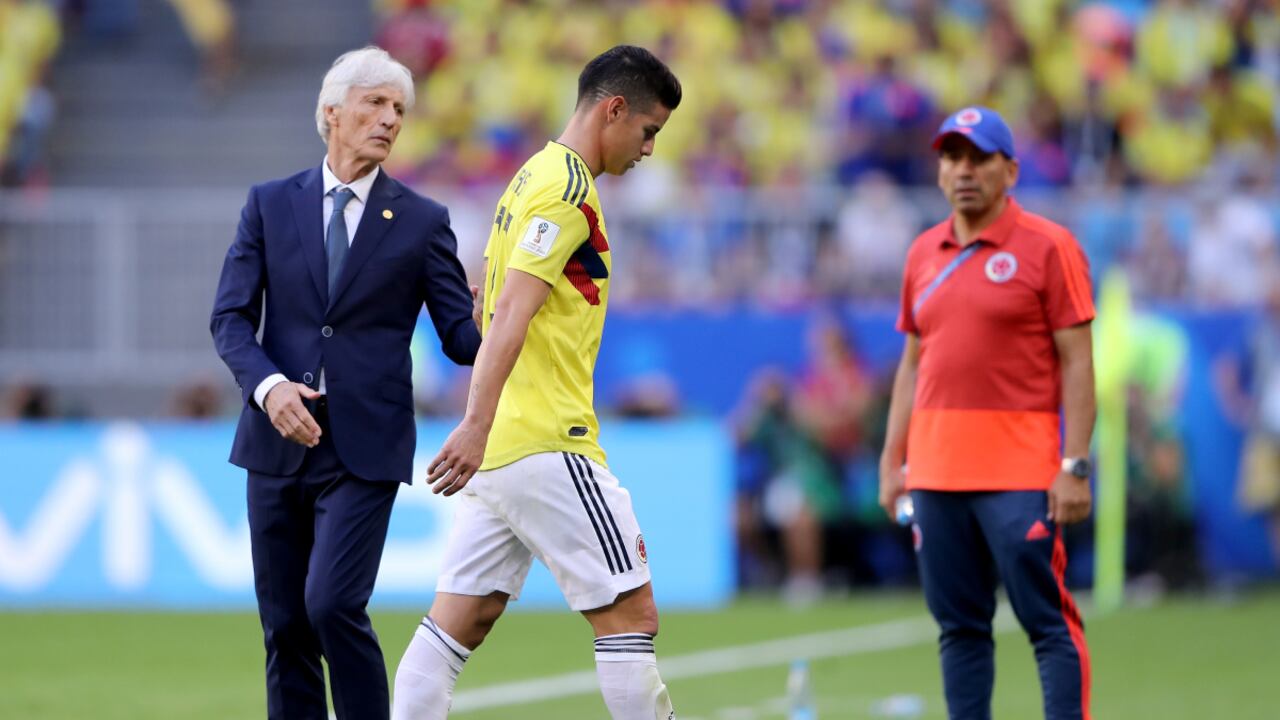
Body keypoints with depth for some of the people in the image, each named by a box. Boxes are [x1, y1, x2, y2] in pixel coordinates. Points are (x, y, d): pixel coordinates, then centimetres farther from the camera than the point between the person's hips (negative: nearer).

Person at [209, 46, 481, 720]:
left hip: (364, 446, -2)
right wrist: (268, 384, -17)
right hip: (279, 439, 2)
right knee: (285, 624, 5)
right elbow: (230, 316, 2)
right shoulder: (270, 204, 7)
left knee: (333, 607, -17)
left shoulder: (422, 222, 3)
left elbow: (462, 336, 1)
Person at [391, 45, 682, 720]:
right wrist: (478, 425, -27)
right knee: (630, 615, -5)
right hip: (547, 444, -10)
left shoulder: (533, 176, 19)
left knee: (457, 624, 5)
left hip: (496, 447, 10)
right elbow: (511, 313, -21)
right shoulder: (567, 186, -11)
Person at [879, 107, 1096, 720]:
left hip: (1020, 475, -6)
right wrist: (892, 461, 13)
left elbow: (1076, 362, -6)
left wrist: (1075, 465, -13)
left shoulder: (1048, 248, -3)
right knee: (959, 624, 7)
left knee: (1048, 620, -8)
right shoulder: (924, 253, 15)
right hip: (936, 474, 6)